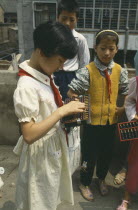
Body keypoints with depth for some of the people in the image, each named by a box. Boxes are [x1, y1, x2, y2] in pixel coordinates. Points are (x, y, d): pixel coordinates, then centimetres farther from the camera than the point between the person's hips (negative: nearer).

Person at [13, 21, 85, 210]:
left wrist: (67, 113, -5)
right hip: (41, 153, -8)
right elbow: (29, 134, -31)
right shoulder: (27, 86, -29)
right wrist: (62, 111, -30)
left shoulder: (45, 76, -2)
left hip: (54, 147, 8)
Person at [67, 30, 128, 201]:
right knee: (90, 154, 11)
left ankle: (101, 179, 49)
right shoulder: (87, 71, -15)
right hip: (93, 121, -4)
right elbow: (71, 93, -15)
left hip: (111, 120, 4)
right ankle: (85, 183, 38)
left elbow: (128, 93, 8)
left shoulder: (120, 71, -2)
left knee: (106, 153, 21)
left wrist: (123, 108, -5)